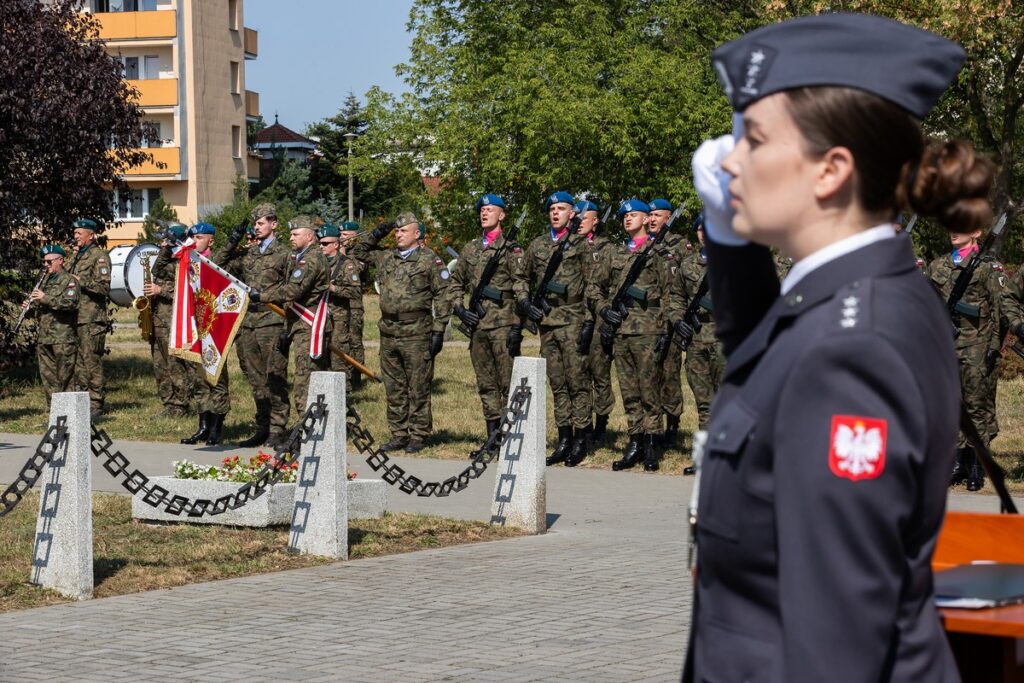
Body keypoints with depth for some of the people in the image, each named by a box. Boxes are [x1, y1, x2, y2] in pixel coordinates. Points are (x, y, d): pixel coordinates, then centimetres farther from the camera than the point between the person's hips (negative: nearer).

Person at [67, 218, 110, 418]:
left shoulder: (99, 256, -6)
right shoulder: (77, 255, 21)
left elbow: (104, 287, -15)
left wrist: (81, 281, -16)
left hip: (91, 319, -9)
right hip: (75, 317, 9)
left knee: (91, 361, -8)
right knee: (78, 363, 10)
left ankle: (96, 405, -5)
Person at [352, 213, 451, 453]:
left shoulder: (430, 260, -2)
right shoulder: (385, 257, 14)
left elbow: (442, 296, -4)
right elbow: (358, 251, 27)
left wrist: (438, 331, -9)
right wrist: (376, 235, 11)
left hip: (416, 334, -6)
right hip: (388, 333, 6)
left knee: (418, 389, -2)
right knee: (394, 389, 9)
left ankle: (418, 437, 3)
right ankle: (398, 435, 16)